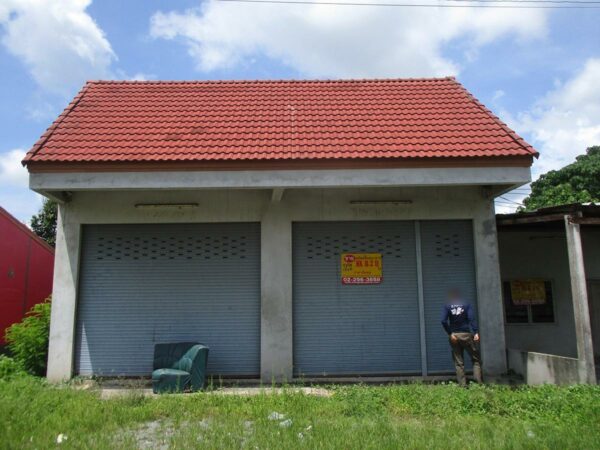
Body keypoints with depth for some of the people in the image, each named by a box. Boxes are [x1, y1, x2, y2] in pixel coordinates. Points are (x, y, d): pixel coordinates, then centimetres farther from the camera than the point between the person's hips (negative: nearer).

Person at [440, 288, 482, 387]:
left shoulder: (447, 306, 2)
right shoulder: (466, 304, 2)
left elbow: (443, 321, -10)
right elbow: (472, 318, -11)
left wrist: (450, 333, -7)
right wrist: (476, 332, -16)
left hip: (454, 335, 1)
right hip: (466, 334, -1)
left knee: (459, 362, 7)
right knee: (476, 359, 8)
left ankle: (462, 384, 5)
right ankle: (479, 382, -4)